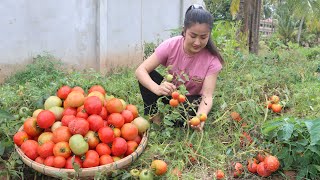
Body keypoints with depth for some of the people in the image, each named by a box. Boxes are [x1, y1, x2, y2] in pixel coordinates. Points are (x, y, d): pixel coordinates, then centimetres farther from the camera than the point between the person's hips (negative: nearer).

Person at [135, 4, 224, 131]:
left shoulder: (212, 59, -23)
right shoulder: (170, 45, -22)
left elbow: (207, 95, -29)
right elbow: (140, 70, -27)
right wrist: (157, 88, -48)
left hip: (192, 100, -1)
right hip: (169, 94, 1)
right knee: (148, 76, -24)